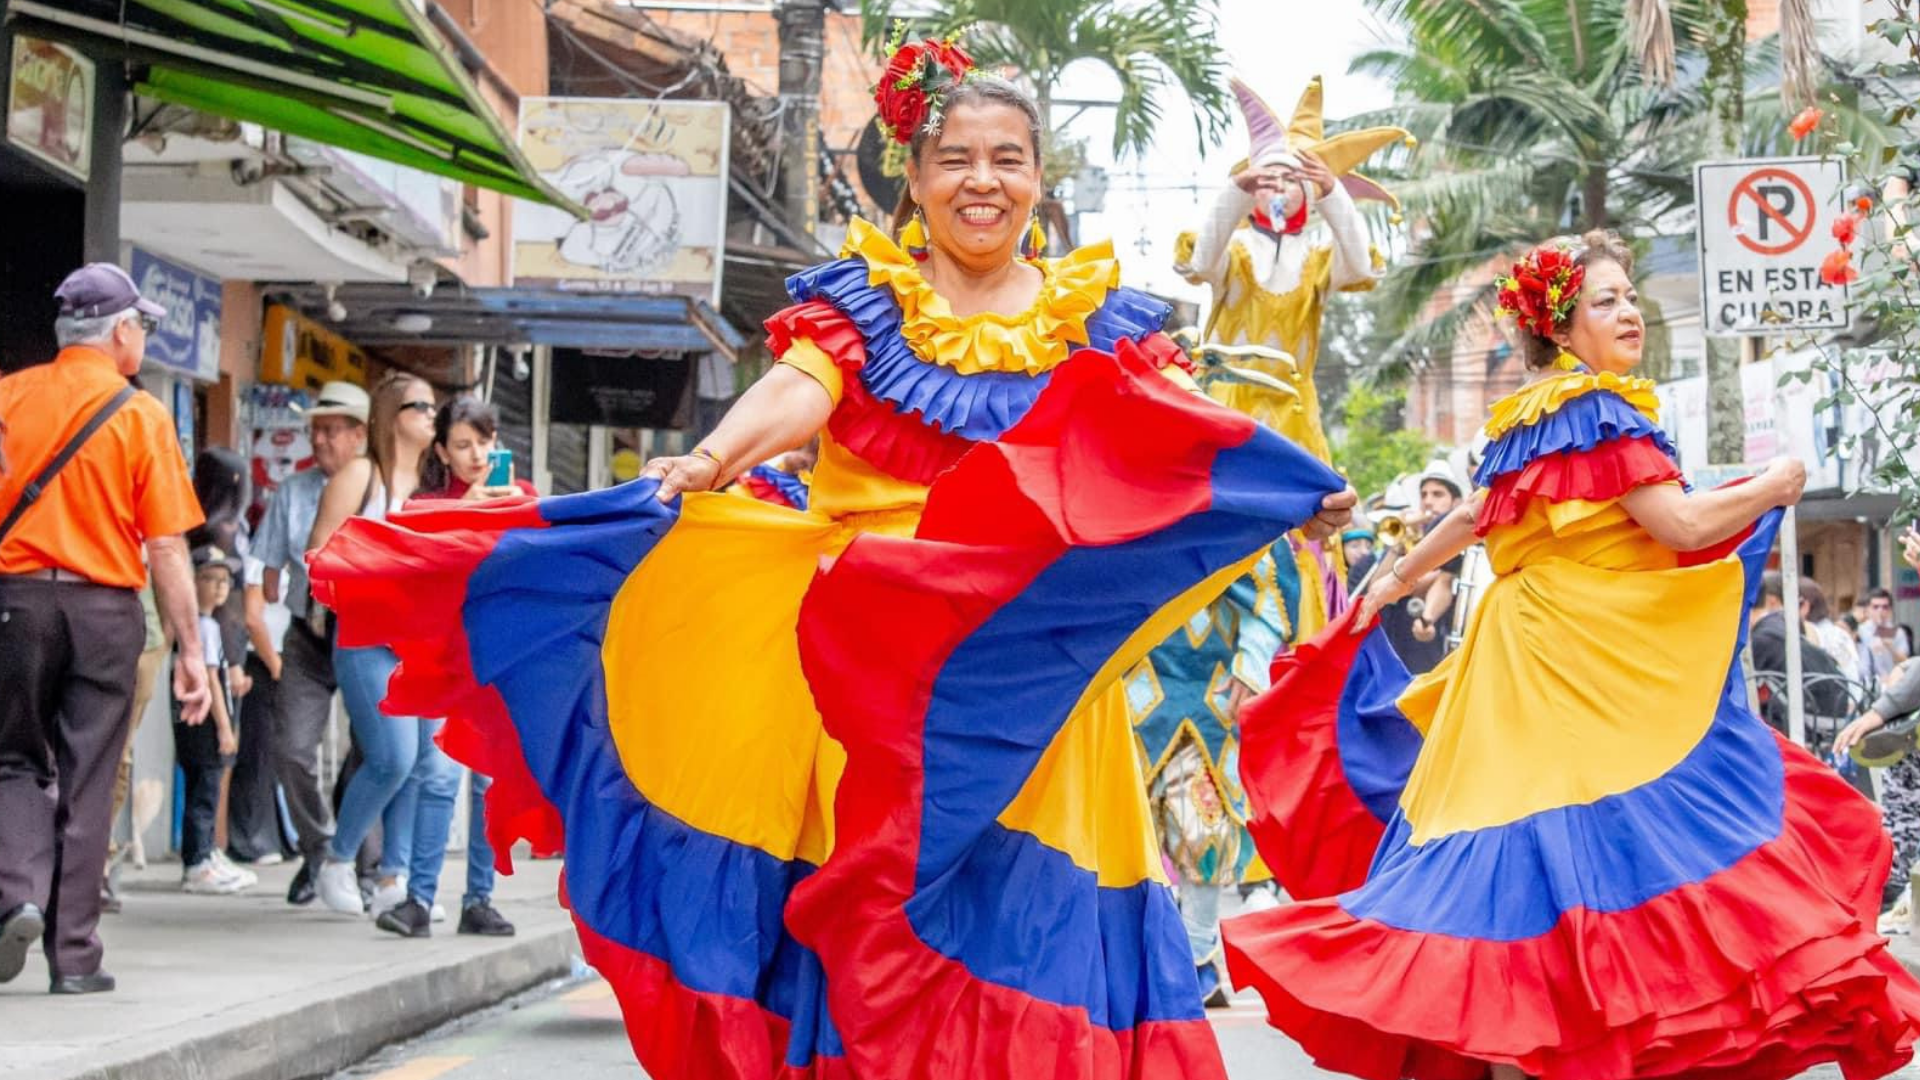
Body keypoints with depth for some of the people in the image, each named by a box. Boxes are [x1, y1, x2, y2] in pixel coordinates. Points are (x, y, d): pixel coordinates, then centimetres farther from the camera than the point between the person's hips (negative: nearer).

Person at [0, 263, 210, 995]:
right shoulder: (141, 416, -4)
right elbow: (167, 549, -6)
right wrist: (191, 650, -2)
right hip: (104, 607, -1)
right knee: (85, 782, 7)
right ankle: (73, 956, 10)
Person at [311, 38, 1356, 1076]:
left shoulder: (1095, 319, 12)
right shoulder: (857, 300, 7)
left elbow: (1176, 423, 0)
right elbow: (796, 392, -11)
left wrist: (1307, 489, -17)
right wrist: (707, 462, -32)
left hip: (1033, 666, 1)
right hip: (874, 659, -1)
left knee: (1030, 907, -2)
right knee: (876, 904, -3)